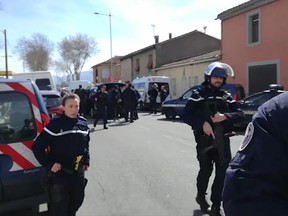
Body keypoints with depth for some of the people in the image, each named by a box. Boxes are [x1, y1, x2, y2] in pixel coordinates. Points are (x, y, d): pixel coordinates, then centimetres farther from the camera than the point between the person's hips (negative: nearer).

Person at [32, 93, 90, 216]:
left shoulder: (83, 123, 1)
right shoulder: (55, 124, -16)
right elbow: (37, 147, -13)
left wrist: (86, 160, 14)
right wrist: (49, 164, -17)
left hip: (78, 170, 5)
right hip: (59, 171, -5)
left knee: (78, 198, 18)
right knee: (59, 204, -1)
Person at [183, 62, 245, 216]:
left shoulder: (226, 96, 10)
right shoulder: (198, 94, -1)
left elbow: (240, 115, 2)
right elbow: (187, 115, -8)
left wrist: (225, 116, -16)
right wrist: (203, 123, -23)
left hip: (223, 140, 3)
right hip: (205, 140, -3)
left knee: (222, 173, 3)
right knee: (206, 171, 10)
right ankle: (201, 197, 37)